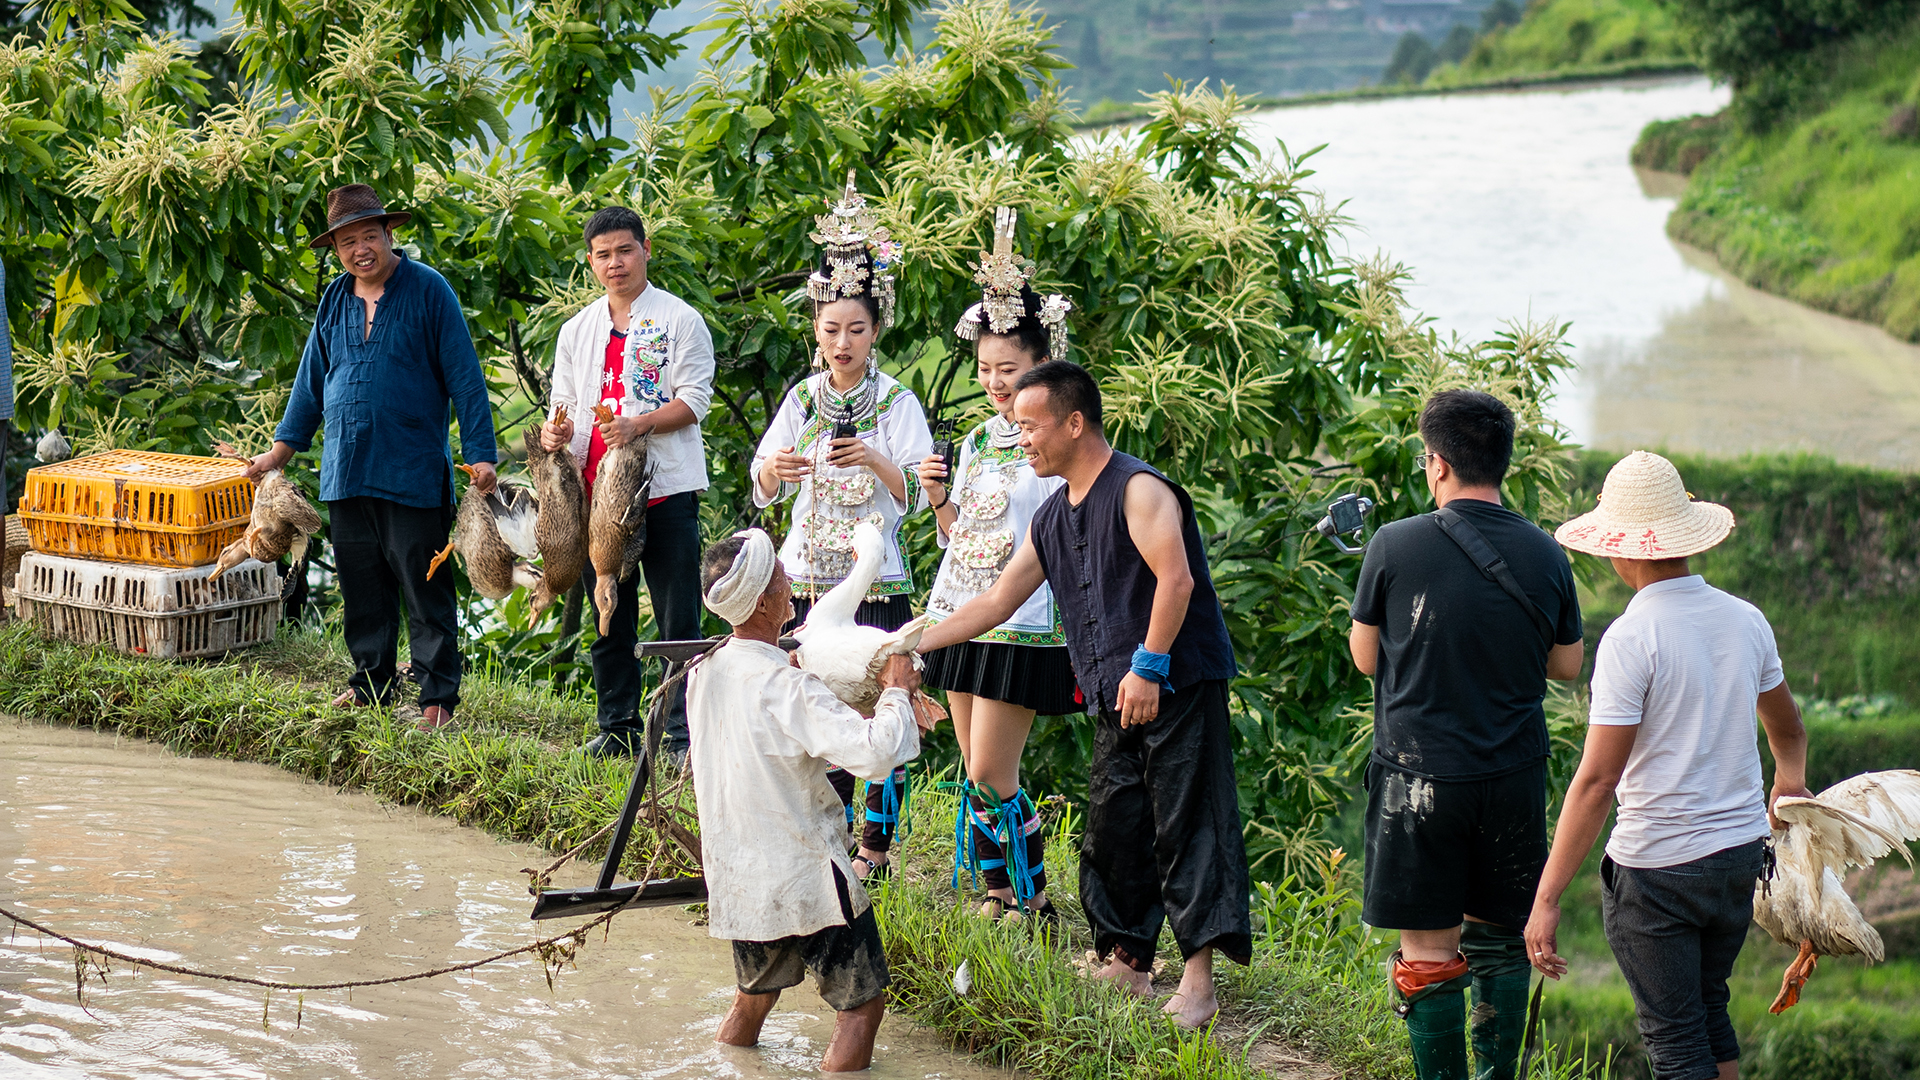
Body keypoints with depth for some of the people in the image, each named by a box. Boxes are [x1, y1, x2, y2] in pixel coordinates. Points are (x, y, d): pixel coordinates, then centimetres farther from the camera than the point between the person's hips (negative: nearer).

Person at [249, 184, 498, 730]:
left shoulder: (428, 291, -4)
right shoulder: (335, 299, 12)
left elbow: (464, 376, -5)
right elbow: (312, 378, 21)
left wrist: (480, 453, -10)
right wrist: (283, 448, 18)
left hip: (414, 474, -5)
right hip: (345, 474, 5)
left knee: (425, 592, -2)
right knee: (361, 589, 11)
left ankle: (438, 697, 2)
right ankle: (370, 683, 22)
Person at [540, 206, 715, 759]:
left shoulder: (680, 320, 0)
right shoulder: (577, 331, 16)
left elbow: (694, 400, -7)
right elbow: (565, 401, 19)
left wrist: (639, 425, -23)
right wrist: (558, 430, -5)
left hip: (665, 487, -5)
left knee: (677, 620, -5)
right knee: (609, 616, 11)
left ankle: (683, 735, -2)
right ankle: (618, 728, 20)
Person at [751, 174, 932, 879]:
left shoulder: (897, 403, -2)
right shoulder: (802, 398, 7)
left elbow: (915, 496, -9)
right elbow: (764, 492, 7)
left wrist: (875, 460, -26)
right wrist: (773, 471, -15)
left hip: (876, 581, -3)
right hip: (806, 577, 3)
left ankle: (877, 847, 4)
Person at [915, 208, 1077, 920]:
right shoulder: (977, 441, 13)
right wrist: (938, 496, 1)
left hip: (1022, 628, -7)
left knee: (990, 774, -8)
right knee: (976, 774, 9)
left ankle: (1032, 898, 4)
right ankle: (997, 893, 18)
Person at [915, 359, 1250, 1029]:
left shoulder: (1137, 490, -10)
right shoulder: (1051, 520, 17)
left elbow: (1176, 578, -20)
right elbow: (996, 603, 22)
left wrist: (1149, 666, -22)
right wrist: (911, 644, 18)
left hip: (1177, 687, -9)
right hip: (1116, 699, 9)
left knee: (1186, 824, -10)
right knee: (1111, 829, 8)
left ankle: (1198, 979, -12)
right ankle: (1127, 964, 17)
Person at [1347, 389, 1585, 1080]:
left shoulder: (1396, 546, -10)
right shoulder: (1545, 554, -1)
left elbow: (1364, 657, 2)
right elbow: (1567, 666, 10)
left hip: (1419, 773, -3)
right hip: (1515, 775, 3)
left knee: (1429, 953, 3)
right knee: (1501, 942, 17)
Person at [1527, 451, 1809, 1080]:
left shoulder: (1631, 638, -17)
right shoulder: (1746, 620, 2)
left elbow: (1597, 781, -21)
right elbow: (1788, 729, 21)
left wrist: (1547, 899, -18)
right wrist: (1790, 781, 44)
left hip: (1657, 868, -6)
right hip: (1741, 850, 6)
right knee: (1710, 1011, 24)